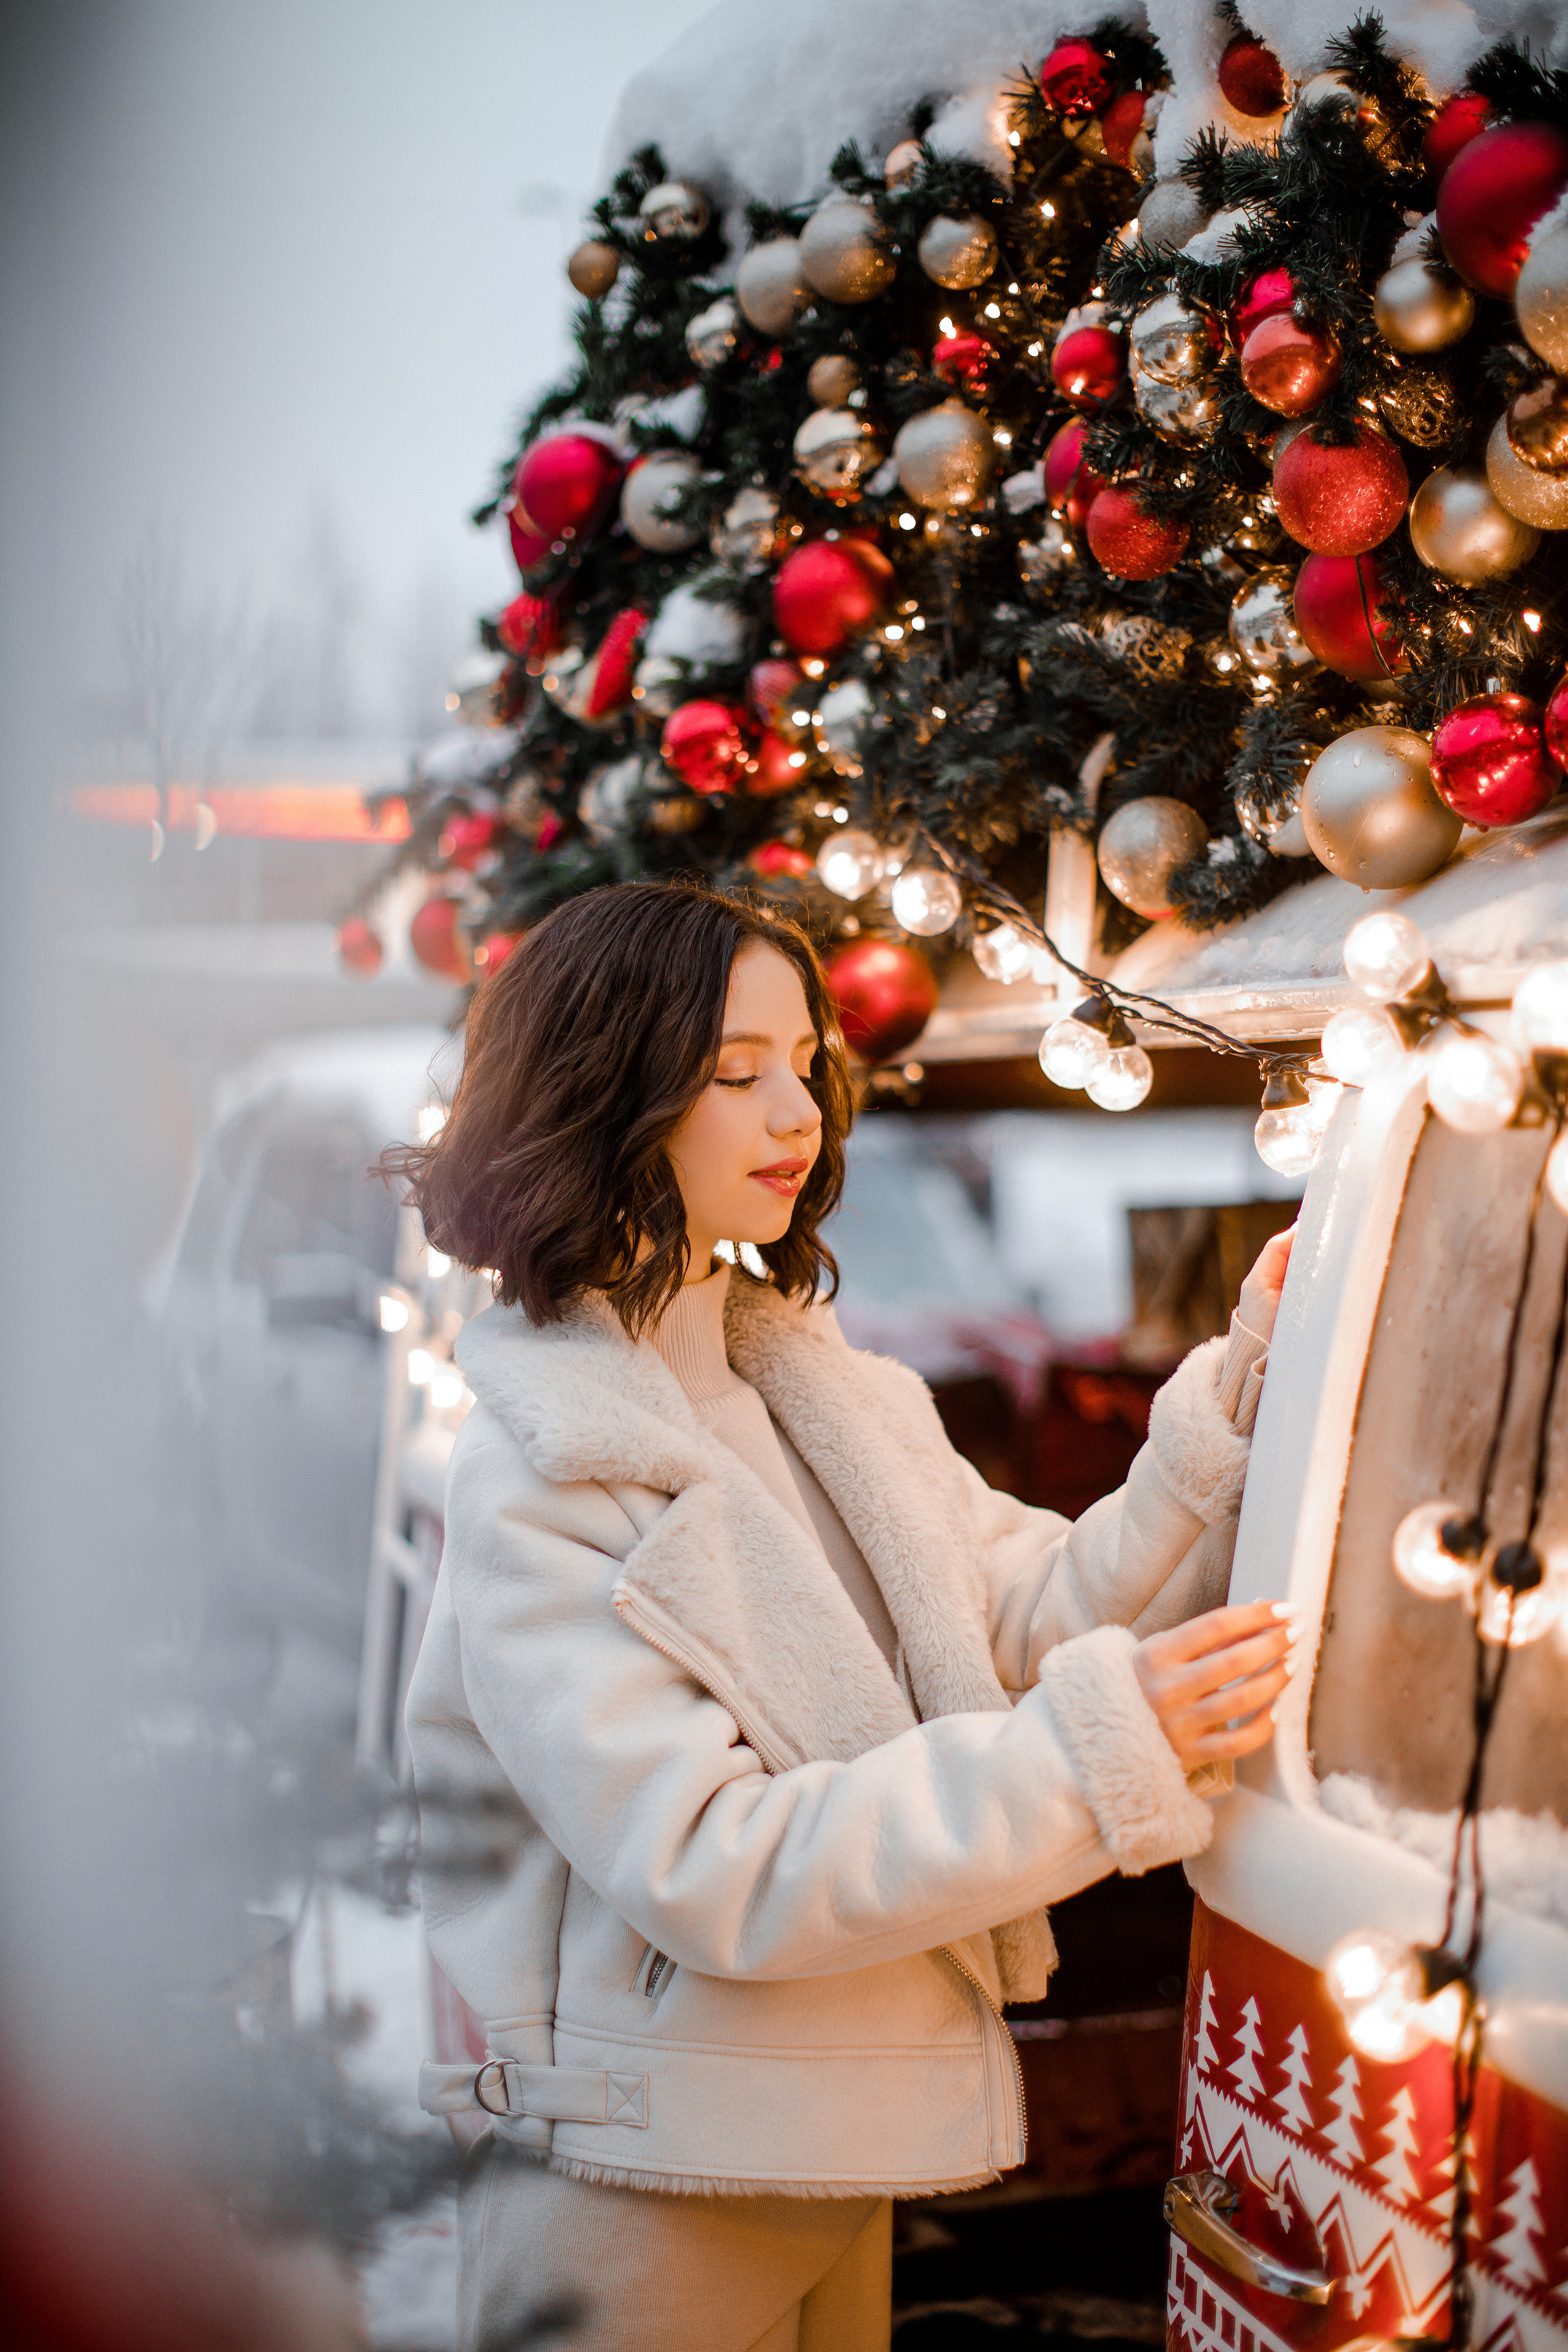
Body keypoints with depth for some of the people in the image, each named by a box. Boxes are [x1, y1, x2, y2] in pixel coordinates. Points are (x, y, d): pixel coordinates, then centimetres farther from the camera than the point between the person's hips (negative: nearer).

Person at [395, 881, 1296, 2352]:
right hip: (644, 2192, -7)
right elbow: (706, 1867, -24)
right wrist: (1093, 1748, -30)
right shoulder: (532, 1472, -17)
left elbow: (1046, 1612, 0)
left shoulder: (822, 1391, 7)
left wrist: (1244, 1392, -11)